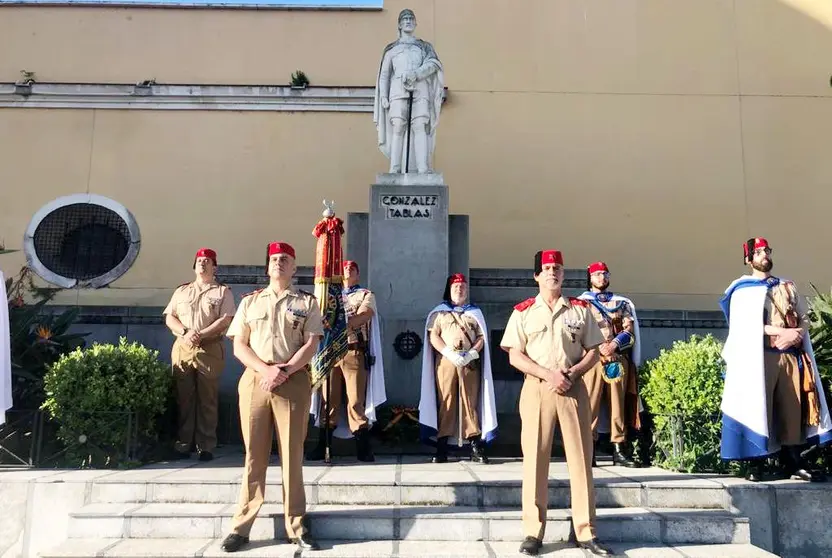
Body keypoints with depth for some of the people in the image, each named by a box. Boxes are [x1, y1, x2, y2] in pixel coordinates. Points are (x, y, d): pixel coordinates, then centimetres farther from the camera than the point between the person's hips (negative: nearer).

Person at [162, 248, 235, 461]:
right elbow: (169, 318, 11)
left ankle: (206, 446, 3)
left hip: (210, 349, -3)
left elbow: (225, 319, -4)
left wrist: (200, 334, -14)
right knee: (184, 397, 3)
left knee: (208, 399, -2)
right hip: (182, 348, 3)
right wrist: (185, 333, -9)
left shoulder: (223, 292, 8)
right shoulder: (181, 291, 18)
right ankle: (183, 443, 10)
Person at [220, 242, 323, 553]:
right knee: (254, 454, 4)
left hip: (294, 382, -1)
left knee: (292, 454, 2)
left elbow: (311, 345, -1)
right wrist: (266, 370, -11)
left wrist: (283, 371, -15)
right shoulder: (249, 301, 14)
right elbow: (239, 346, 6)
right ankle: (241, 526, 10)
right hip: (254, 381, 2)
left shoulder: (307, 302, 9)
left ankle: (296, 526, 9)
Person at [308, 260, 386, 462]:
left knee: (356, 400, -5)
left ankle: (363, 447, -2)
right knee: (329, 399, 3)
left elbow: (365, 315, -8)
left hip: (355, 352, -3)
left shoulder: (366, 295, 11)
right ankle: (323, 446, 9)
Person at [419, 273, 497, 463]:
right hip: (445, 360, -1)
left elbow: (482, 337, 10)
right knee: (445, 402, -4)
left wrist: (471, 354, -9)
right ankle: (442, 447, -2)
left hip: (470, 362, 1)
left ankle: (476, 447, -3)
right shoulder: (439, 312, 13)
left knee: (471, 402, -3)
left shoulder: (475, 312, 18)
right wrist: (450, 354, -13)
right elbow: (433, 336, 2)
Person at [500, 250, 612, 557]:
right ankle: (533, 531, 8)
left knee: (581, 457, 3)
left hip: (574, 388, 2)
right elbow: (515, 356, -2)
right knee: (535, 457, 1)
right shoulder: (523, 311, 3)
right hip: (537, 388, -1)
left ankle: (586, 531, 11)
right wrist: (549, 374, -14)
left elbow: (593, 352, 8)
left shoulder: (581, 309, 8)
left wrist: (572, 373, -10)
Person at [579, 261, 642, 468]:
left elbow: (629, 331, 9)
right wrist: (599, 347, -12)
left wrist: (613, 345, -9)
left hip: (618, 359, 3)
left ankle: (619, 449, 8)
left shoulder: (621, 303, 19)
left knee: (618, 402, 3)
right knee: (590, 402, -9)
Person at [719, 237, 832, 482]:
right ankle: (756, 465, -2)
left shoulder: (788, 287, 20)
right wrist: (783, 332, -15)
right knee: (758, 408, -6)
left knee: (792, 408, 2)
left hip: (790, 355, 4)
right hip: (759, 357, -4)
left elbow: (804, 318, 16)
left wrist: (799, 332, -7)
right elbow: (746, 325, -9)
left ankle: (792, 463, 8)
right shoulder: (743, 290, 5)